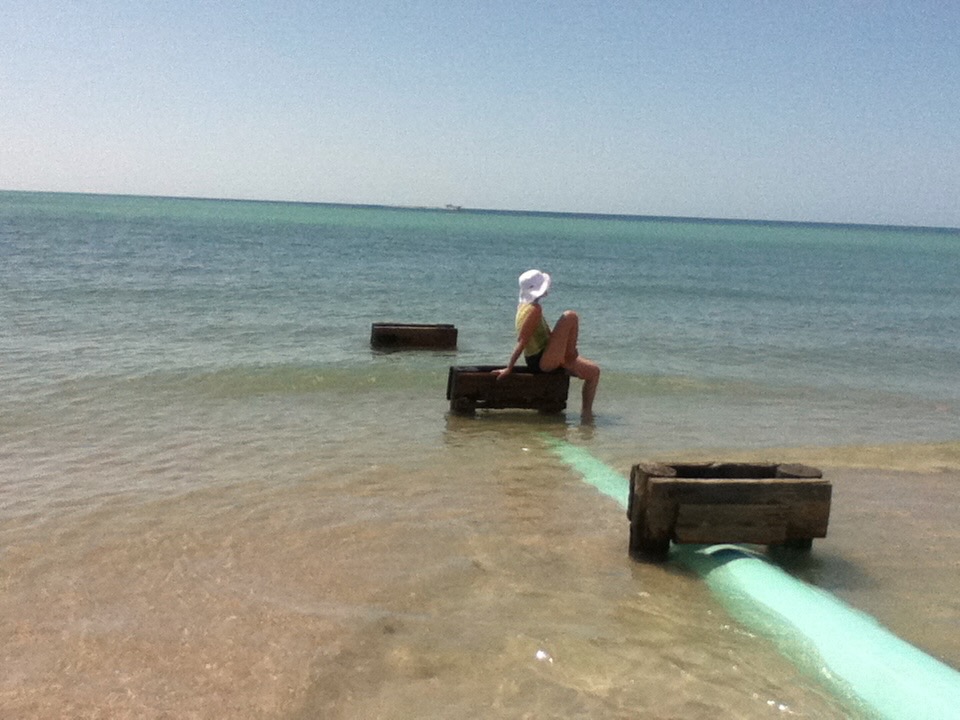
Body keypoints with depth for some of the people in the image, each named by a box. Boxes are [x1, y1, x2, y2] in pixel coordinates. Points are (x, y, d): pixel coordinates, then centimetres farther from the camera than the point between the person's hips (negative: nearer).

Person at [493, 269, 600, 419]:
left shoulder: (524, 306, 10)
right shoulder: (534, 310, -20)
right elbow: (522, 342, -22)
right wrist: (508, 368, -22)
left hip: (544, 360, 11)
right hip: (542, 362, -11)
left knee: (594, 371, 19)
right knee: (570, 316, -17)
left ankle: (586, 412, 19)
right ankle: (571, 355, -3)